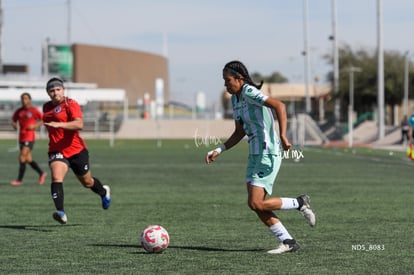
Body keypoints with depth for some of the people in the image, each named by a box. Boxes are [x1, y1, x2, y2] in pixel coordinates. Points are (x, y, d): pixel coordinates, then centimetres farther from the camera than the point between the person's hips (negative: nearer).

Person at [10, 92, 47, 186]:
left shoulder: (34, 110, -6)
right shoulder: (19, 111, 9)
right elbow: (13, 120, 20)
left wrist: (35, 126, -14)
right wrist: (14, 125, -3)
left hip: (29, 137, -7)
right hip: (21, 137, 7)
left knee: (22, 158, -13)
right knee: (28, 159, 11)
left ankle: (19, 180, -9)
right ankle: (41, 173, 29)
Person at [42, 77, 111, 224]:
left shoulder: (71, 104, -11)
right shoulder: (46, 107, 10)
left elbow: (79, 124, -29)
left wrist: (59, 124, -40)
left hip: (76, 150, -4)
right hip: (56, 151, 4)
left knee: (87, 182, 15)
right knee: (56, 178, -24)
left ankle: (104, 192, 49)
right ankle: (61, 212, -36)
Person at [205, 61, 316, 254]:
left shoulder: (249, 92, -15)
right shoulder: (235, 99, 14)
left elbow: (279, 106, -27)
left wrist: (282, 136, -34)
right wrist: (218, 151, 15)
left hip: (268, 154, -10)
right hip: (255, 155, 10)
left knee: (256, 204, -14)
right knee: (256, 205, 4)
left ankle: (300, 203, 4)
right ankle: (288, 242, 10)